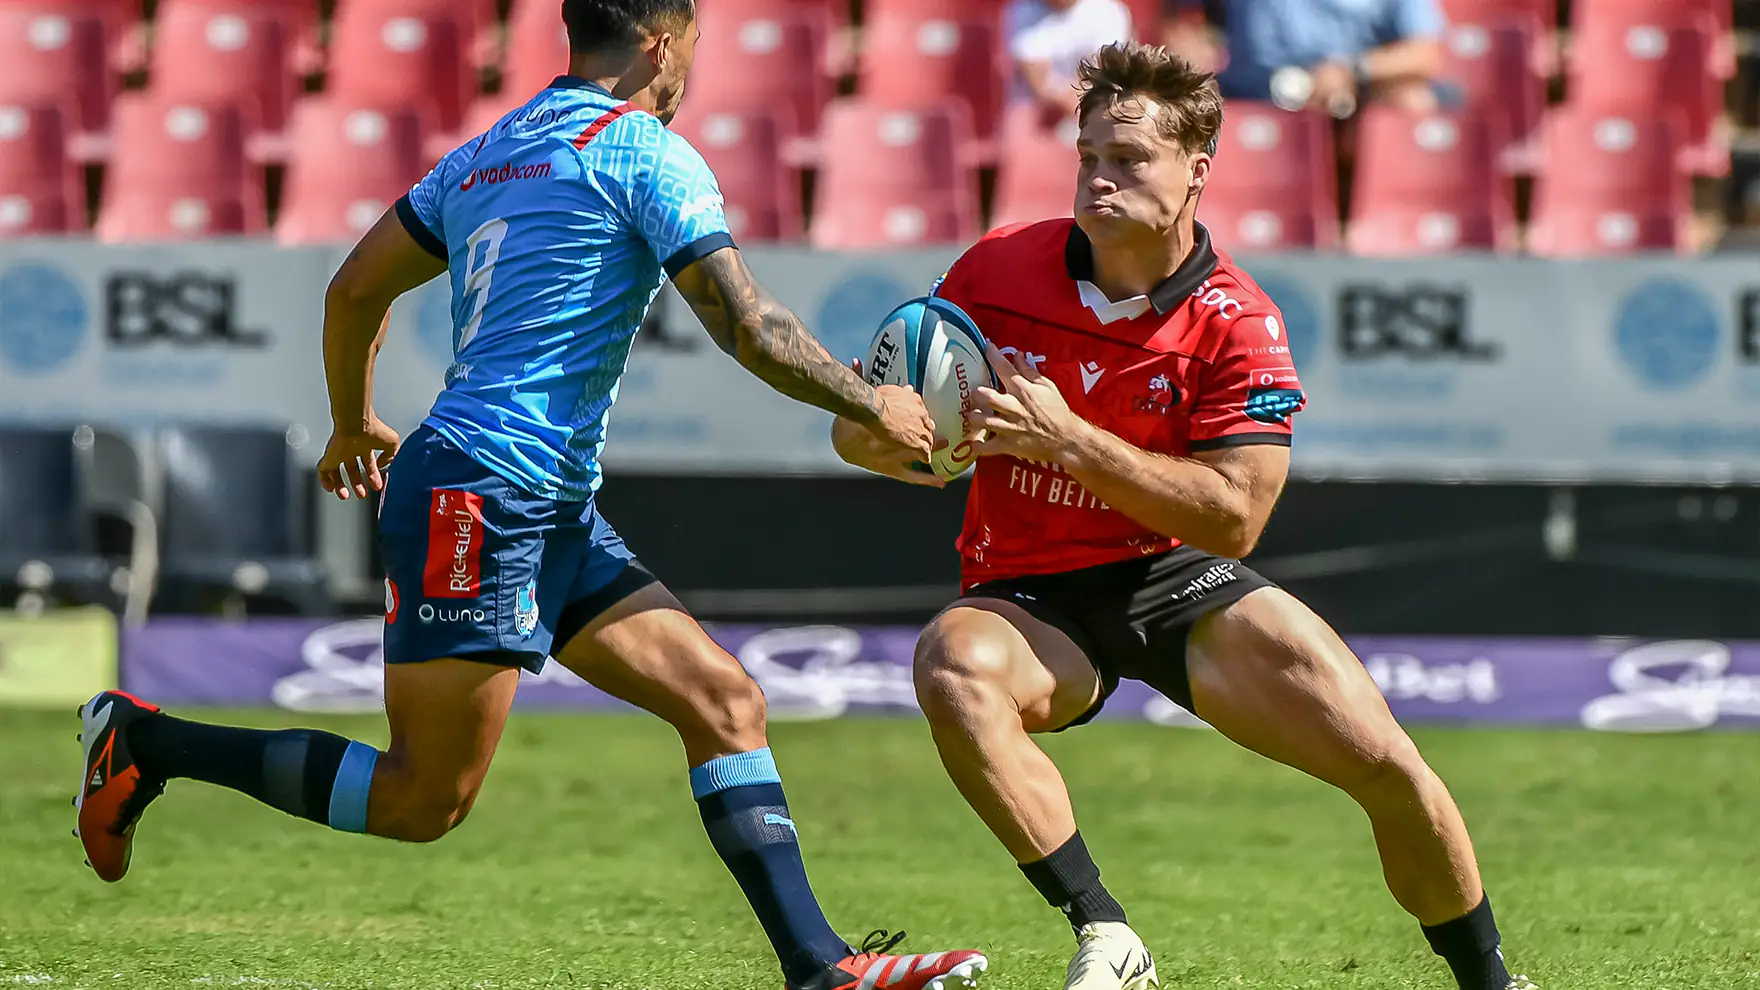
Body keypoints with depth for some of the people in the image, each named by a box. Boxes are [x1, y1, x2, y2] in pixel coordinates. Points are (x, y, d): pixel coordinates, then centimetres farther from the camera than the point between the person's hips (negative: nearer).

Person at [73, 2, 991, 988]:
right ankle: (143, 740, 4)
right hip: (480, 495, -10)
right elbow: (748, 327, -13)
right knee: (425, 800, -5)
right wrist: (873, 405, 0)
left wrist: (353, 423, 36)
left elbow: (353, 291, 21)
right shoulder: (645, 154, -8)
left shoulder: (487, 155, 17)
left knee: (725, 700, 2)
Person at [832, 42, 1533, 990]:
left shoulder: (1237, 323, -11)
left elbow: (1233, 517, -19)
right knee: (954, 669, -37)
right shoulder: (995, 271, -6)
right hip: (1030, 596, 0)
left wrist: (1067, 438, -26)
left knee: (1386, 764, -13)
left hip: (1177, 576, 0)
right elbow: (859, 427, 3)